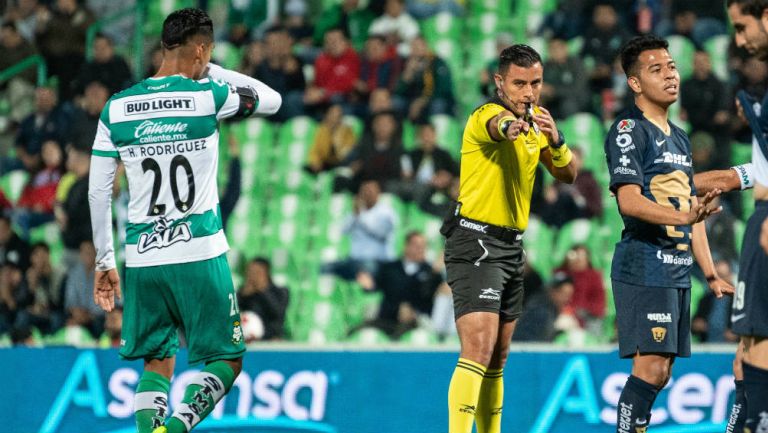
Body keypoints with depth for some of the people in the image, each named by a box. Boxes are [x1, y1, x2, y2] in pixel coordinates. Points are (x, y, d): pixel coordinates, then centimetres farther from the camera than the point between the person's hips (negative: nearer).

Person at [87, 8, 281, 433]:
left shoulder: (116, 108, 4)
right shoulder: (207, 96, -6)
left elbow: (97, 192, 6)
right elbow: (272, 100, 12)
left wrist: (104, 262, 15)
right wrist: (213, 71, 20)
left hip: (142, 257, 4)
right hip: (200, 255, -4)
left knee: (157, 362, 16)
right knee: (227, 359, 6)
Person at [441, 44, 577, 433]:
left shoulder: (533, 125, 12)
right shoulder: (485, 116, -14)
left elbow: (567, 174, 5)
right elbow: (497, 125, -39)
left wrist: (555, 140, -17)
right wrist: (510, 125, -64)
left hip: (511, 246, 8)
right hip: (476, 243, -8)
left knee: (497, 359, 12)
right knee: (478, 352, -19)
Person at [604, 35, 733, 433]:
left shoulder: (679, 138, 20)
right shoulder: (629, 130, -7)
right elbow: (629, 201, -20)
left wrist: (712, 275, 21)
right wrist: (685, 217, -33)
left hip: (678, 271, 9)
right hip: (644, 266, -9)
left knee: (660, 374, 7)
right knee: (651, 367, -16)